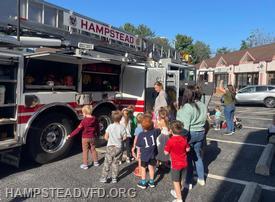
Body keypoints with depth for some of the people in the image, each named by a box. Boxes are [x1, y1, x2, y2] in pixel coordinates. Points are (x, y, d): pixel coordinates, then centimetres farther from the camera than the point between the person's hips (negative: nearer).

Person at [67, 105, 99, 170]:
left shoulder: (84, 121, -19)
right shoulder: (95, 119, -4)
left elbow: (78, 129, -18)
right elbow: (97, 127, 8)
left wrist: (70, 135, -11)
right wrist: (97, 133, 26)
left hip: (85, 138, -5)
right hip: (92, 137, 5)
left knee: (85, 151, 6)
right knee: (93, 149, 18)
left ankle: (85, 165, 13)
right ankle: (96, 162, 26)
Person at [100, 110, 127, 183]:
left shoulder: (110, 126, -9)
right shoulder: (122, 127, -12)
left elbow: (106, 137, -5)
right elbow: (124, 137, -7)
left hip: (110, 147, 0)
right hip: (118, 147, 0)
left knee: (107, 163, 9)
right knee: (115, 163, 11)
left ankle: (104, 178, 14)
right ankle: (114, 178, 17)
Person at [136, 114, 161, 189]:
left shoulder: (141, 135, -16)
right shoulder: (154, 131, -12)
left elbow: (138, 146, -7)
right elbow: (159, 130, 9)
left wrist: (138, 153, 5)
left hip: (144, 155, -3)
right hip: (152, 154, 3)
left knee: (143, 168, 13)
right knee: (151, 167, 17)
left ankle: (143, 183, 24)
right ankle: (151, 182, 29)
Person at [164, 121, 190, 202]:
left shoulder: (170, 141, -23)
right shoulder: (184, 138, -8)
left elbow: (166, 152, -14)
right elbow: (188, 149, 4)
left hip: (176, 164, -6)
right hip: (184, 163, 6)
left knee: (176, 182, 10)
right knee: (180, 180, 23)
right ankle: (177, 192, 44)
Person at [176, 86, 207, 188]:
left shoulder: (187, 107, -20)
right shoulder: (203, 106, 1)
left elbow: (185, 125, -21)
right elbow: (204, 120, 6)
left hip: (190, 134, -7)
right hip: (201, 133, 7)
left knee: (188, 158, 6)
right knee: (198, 156, 21)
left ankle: (188, 183, 18)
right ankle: (201, 179, 35)